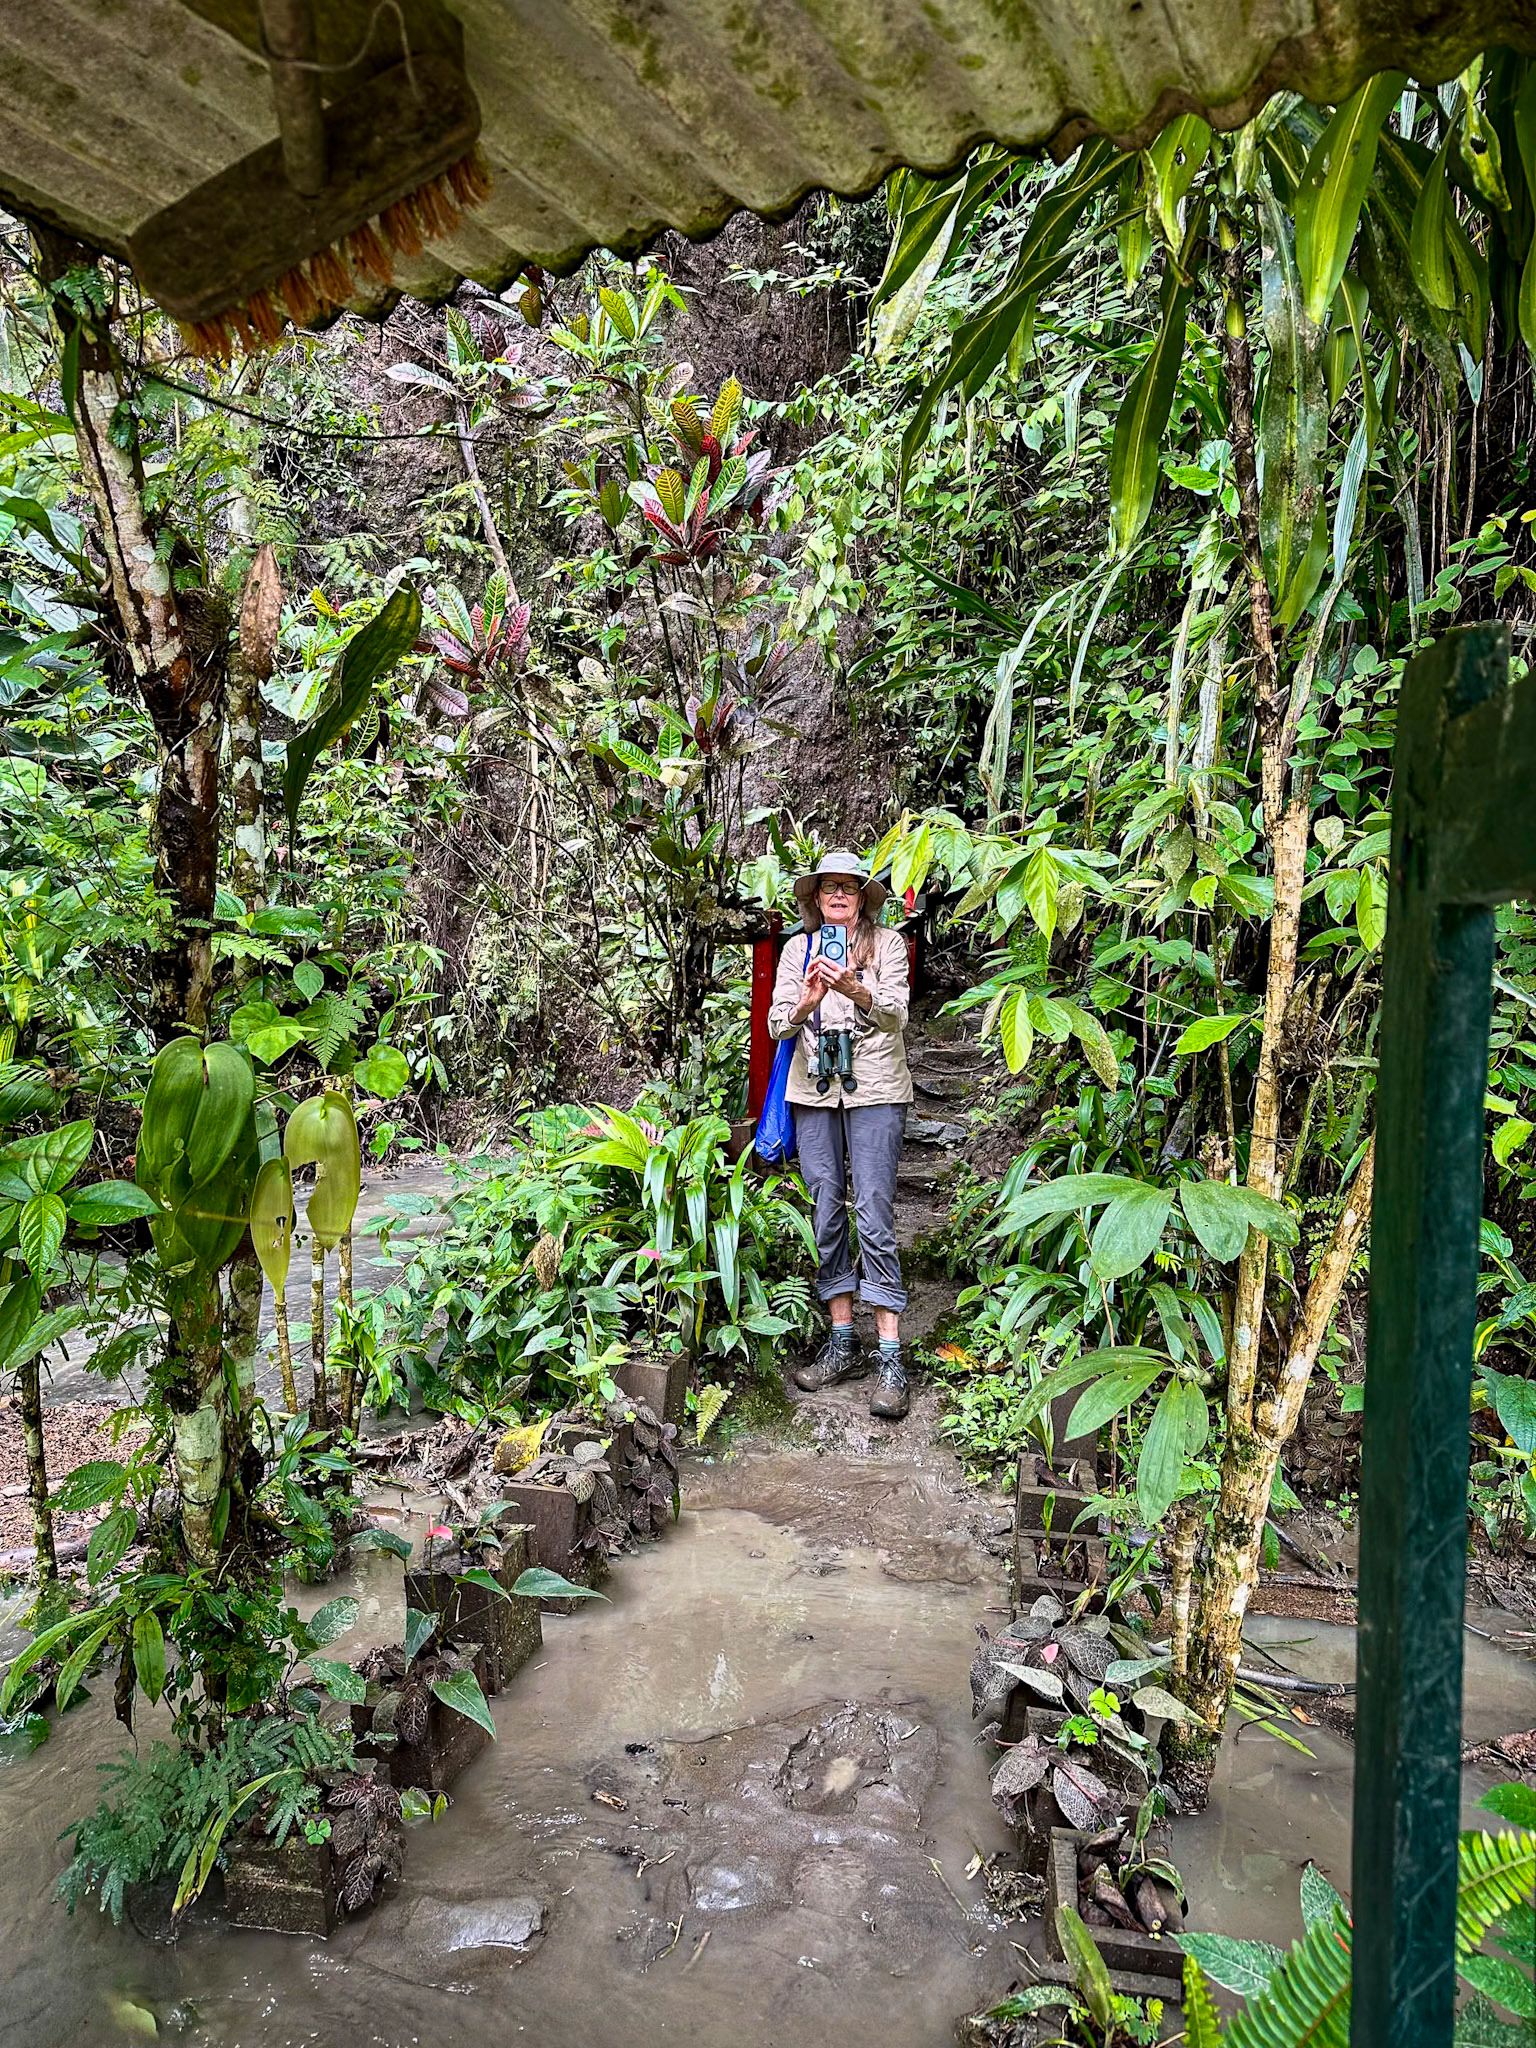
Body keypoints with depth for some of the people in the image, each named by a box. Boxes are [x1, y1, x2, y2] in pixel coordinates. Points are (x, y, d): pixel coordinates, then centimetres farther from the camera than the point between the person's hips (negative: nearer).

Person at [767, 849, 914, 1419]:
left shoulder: (888, 944, 4)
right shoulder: (798, 949, 11)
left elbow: (895, 1014, -9)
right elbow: (777, 1024, 3)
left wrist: (857, 992, -29)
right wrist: (805, 1003, -19)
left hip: (874, 1090, -3)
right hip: (814, 1092, 3)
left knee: (875, 1216, -9)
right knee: (825, 1213, 4)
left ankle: (890, 1358, -6)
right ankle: (842, 1342, 15)